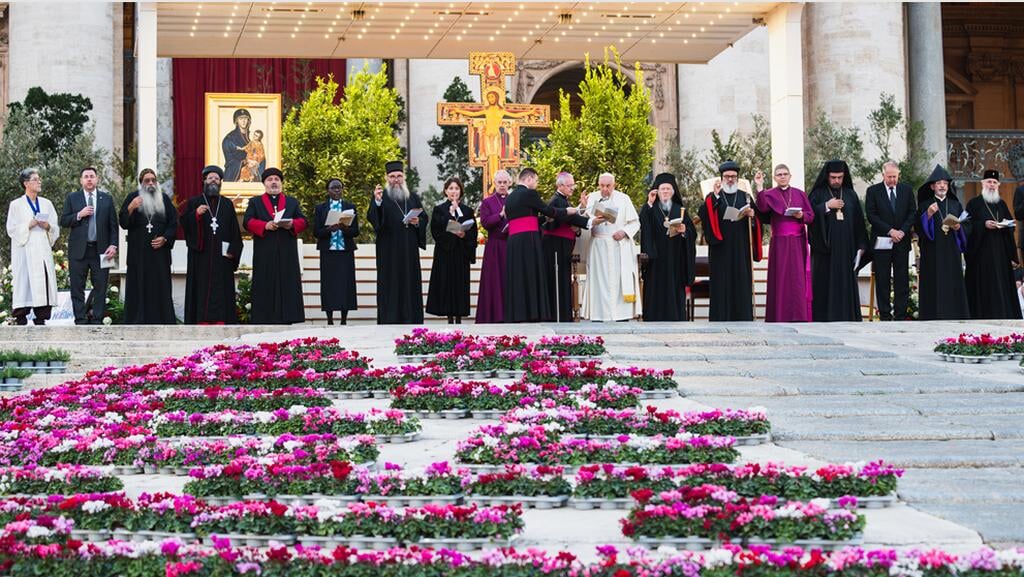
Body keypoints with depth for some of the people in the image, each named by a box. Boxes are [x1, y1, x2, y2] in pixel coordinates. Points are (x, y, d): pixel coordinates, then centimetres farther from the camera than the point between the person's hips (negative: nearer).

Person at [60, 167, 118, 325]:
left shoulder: (107, 199, 9)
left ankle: (97, 320, 5)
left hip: (101, 250, 0)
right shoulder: (72, 198, 8)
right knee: (77, 288, 0)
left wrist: (113, 245, -5)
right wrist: (79, 215, -13)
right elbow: (63, 221, 4)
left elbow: (113, 225, 7)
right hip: (79, 251, 0)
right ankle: (81, 321, 4)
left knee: (100, 288, 0)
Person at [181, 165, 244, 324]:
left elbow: (235, 231, 11)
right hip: (201, 257, -2)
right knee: (202, 291, -6)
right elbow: (183, 222, -2)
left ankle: (220, 323, -5)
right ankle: (201, 323, -7)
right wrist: (196, 214, -20)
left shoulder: (227, 204, 15)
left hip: (222, 257, 2)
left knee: (221, 292, -3)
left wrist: (232, 251, -1)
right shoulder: (194, 202, 10)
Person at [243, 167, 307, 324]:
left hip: (287, 253, 2)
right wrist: (265, 225, -16)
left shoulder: (292, 202, 19)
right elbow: (247, 221, 1)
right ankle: (264, 320, -6)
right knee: (265, 286, -6)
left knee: (287, 285, -3)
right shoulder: (255, 202, 14)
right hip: (264, 254, -1)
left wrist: (292, 224, -13)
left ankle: (286, 319, -4)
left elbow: (302, 221, 10)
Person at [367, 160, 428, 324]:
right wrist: (377, 202, -32)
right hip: (389, 251, -4)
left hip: (409, 250, 4)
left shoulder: (412, 197, 14)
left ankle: (411, 320, 7)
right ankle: (389, 321, -4)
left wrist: (418, 222, -5)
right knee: (390, 285, -5)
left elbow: (425, 217, 18)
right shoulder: (381, 196, 1)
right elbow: (371, 218, -13)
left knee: (411, 283, 3)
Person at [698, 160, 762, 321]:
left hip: (741, 249, 2)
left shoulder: (746, 197, 13)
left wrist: (752, 216, -11)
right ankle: (720, 321, -2)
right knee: (721, 286, -4)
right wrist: (715, 195, -19)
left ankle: (742, 319, 2)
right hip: (720, 250, -2)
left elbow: (756, 223, 11)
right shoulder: (713, 198, 8)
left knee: (742, 284, 0)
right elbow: (704, 215, -12)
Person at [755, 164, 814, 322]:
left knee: (798, 279, 0)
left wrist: (801, 216, -12)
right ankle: (780, 317, 0)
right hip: (779, 243, -2)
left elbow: (811, 216, 8)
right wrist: (759, 187, -26)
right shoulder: (770, 194, 3)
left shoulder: (799, 194, 10)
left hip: (798, 243, 2)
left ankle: (799, 317, 2)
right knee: (780, 279, -2)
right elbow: (763, 208, -19)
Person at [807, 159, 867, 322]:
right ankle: (823, 319, -3)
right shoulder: (818, 194, 5)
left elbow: (859, 221, 10)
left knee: (846, 283, 0)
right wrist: (827, 206, -12)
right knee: (824, 284, -4)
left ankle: (846, 318, 2)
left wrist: (861, 246, 3)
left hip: (846, 247, 2)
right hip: (824, 248, -2)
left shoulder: (851, 195, 11)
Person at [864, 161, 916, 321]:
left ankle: (900, 316, 4)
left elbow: (912, 213, 7)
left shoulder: (907, 190, 10)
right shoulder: (873, 191, 2)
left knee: (902, 281, 1)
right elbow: (871, 215, -5)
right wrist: (890, 231, -13)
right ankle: (885, 316, 5)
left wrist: (902, 231, -8)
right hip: (881, 242, -2)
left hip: (902, 241, 2)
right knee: (882, 282, 1)